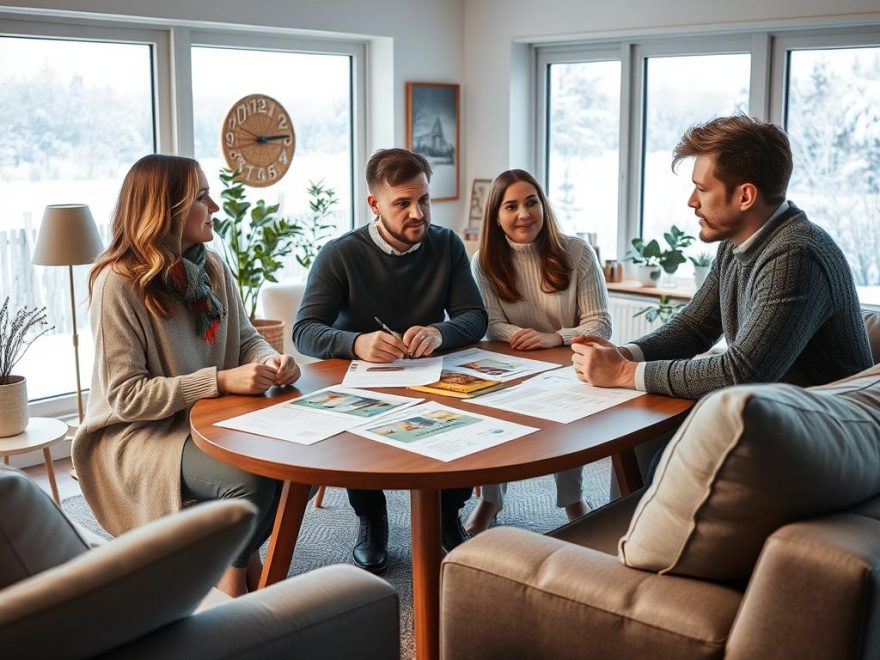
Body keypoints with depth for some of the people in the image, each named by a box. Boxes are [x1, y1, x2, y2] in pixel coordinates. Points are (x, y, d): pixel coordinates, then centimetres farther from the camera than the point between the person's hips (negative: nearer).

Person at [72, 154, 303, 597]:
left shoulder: (211, 268, 3)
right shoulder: (119, 283, -19)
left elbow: (245, 338, 11)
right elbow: (125, 395, -20)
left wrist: (273, 361, -14)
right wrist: (220, 381, -27)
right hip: (139, 434, -7)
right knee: (251, 478, -29)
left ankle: (247, 554, 11)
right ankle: (234, 575, 3)